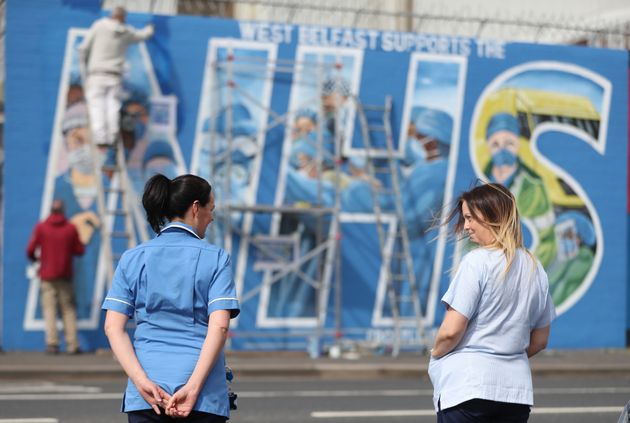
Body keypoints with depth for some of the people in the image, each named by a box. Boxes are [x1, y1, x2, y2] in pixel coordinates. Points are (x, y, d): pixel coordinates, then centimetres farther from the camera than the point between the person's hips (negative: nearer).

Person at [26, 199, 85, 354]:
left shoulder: (41, 227, -3)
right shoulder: (71, 228, 1)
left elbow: (30, 250, -4)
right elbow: (80, 250, 4)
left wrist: (34, 258, 18)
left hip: (47, 275, -1)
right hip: (65, 276, 1)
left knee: (49, 308, -2)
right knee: (68, 309, 7)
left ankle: (52, 343, -11)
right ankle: (72, 344, 1)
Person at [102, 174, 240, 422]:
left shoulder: (132, 259, 7)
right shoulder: (215, 258, 0)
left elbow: (113, 327, -2)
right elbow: (219, 326, -11)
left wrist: (141, 381, -8)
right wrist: (193, 387, -14)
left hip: (147, 392, 2)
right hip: (205, 394, -2)